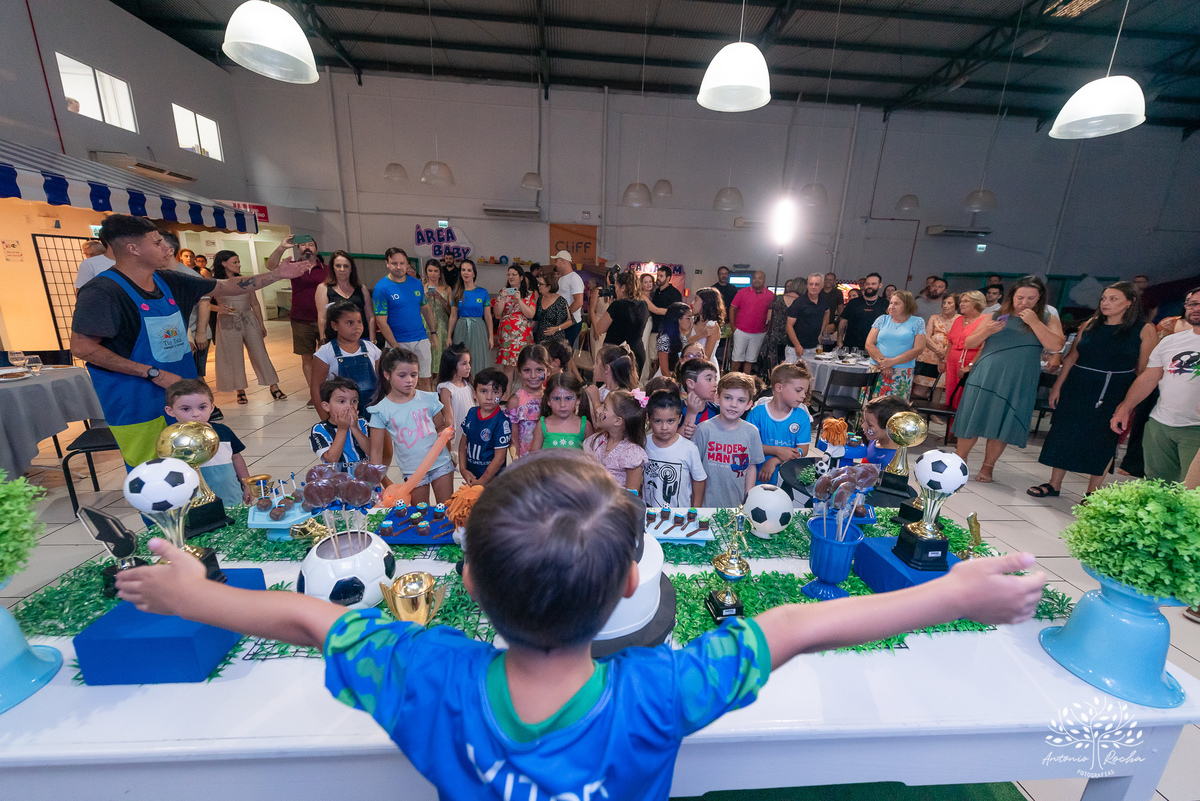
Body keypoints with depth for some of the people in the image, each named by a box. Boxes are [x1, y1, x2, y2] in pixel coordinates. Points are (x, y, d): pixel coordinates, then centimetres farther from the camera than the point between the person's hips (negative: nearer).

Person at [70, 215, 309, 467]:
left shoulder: (168, 281, 6)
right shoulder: (102, 291, -16)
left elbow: (226, 287, 12)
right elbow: (81, 347, -18)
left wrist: (278, 274, 9)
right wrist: (153, 373, -19)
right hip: (138, 408, -7)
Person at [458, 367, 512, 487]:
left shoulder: (502, 422, -19)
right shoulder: (471, 413, -1)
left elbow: (499, 457, -18)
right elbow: (463, 443, 8)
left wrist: (481, 481, -14)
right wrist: (463, 469, 0)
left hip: (492, 479, -5)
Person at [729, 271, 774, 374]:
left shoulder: (770, 295, 2)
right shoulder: (743, 292, -2)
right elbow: (732, 308, 0)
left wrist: (768, 326, -1)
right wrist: (732, 326, -4)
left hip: (759, 334, 2)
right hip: (741, 331, -1)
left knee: (750, 360, 9)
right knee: (737, 358, 0)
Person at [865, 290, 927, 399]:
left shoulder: (917, 322, 8)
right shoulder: (882, 319, 12)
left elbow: (918, 349, -3)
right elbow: (869, 344, 3)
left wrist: (892, 361, -13)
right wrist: (882, 362, -11)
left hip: (902, 373, -1)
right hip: (876, 370, 2)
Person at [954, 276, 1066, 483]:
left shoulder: (1048, 320, 6)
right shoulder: (996, 316, 6)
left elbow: (1056, 346, -10)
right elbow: (969, 344, 5)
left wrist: (1034, 322, -14)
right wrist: (987, 331, -13)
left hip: (1018, 385, 0)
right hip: (984, 379, 0)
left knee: (1002, 426, 5)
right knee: (972, 421, 3)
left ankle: (988, 466, 18)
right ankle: (960, 460, 17)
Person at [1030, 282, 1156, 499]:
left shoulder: (1144, 329, -2)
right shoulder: (1090, 325, 6)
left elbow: (1145, 369, -3)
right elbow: (1071, 357, 8)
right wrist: (1057, 387, 4)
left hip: (1114, 393, -3)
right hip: (1077, 388, 3)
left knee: (1103, 441, 4)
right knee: (1064, 434, 4)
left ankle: (1092, 493, 16)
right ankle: (1054, 485, 15)